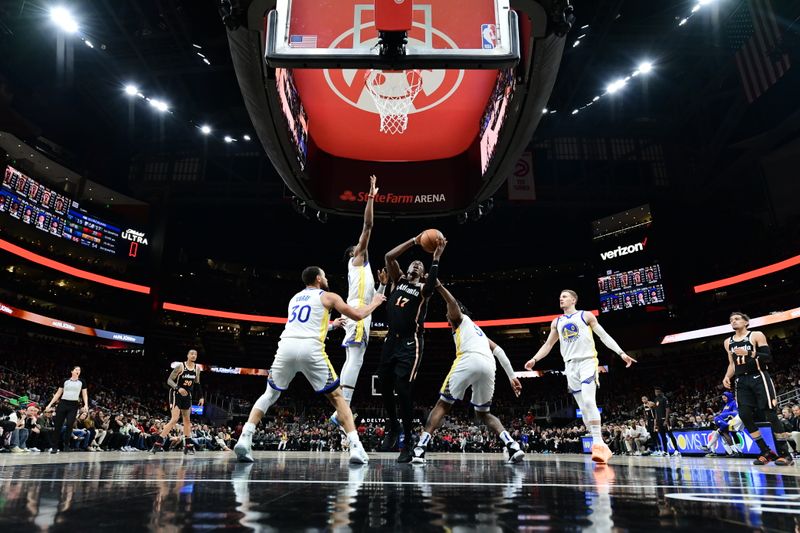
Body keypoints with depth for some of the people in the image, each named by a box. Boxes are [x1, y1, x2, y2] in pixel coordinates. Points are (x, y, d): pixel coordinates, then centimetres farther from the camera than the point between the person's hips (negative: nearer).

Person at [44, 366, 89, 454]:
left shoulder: (82, 382, 8)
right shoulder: (65, 381, 9)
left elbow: (85, 394, 5)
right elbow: (58, 394, 12)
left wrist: (86, 405, -10)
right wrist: (50, 404, 5)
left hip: (74, 405, -1)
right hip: (63, 403, 1)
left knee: (69, 425, -10)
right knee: (58, 425, 1)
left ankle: (66, 444, 6)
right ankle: (54, 447, 9)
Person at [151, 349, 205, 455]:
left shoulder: (197, 368, 3)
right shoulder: (180, 366, -13)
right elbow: (169, 380, -14)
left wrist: (200, 397, 10)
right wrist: (178, 388, -30)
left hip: (187, 396, 7)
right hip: (176, 394, -6)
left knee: (187, 420, 12)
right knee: (174, 419, -19)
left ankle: (188, 446, 20)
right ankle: (158, 444, -15)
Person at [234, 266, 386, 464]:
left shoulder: (294, 298, 30)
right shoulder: (328, 296, 15)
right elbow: (358, 315, 13)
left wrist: (332, 324, 55)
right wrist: (374, 303, 32)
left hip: (286, 346, 4)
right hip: (310, 348, -4)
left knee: (269, 395, 20)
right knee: (337, 397, 8)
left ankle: (244, 439, 4)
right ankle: (356, 447, 0)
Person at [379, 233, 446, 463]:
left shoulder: (423, 289, 5)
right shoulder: (398, 280, 14)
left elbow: (432, 283, -21)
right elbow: (389, 256, 0)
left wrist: (436, 257, -24)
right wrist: (414, 241, -3)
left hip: (410, 344, -4)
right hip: (391, 341, 4)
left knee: (404, 391, -10)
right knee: (385, 388, 9)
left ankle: (407, 444, 1)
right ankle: (393, 427, 34)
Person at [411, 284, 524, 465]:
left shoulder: (461, 318, 26)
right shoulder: (479, 331, 41)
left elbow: (453, 303, 2)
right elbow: (499, 352, 30)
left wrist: (438, 286, -7)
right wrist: (512, 377, 25)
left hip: (469, 360, -6)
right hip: (488, 366, 6)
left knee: (443, 405, 4)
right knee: (483, 414, 21)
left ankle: (420, 449, -6)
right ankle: (513, 446, 2)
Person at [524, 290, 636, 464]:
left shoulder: (586, 316, 3)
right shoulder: (556, 322, 15)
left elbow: (604, 336, 0)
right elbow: (548, 344, 19)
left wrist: (621, 353, -11)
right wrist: (534, 359, 6)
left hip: (587, 361, -5)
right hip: (571, 365, 5)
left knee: (589, 401, -22)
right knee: (583, 407, 3)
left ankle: (598, 443, -21)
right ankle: (601, 446, 8)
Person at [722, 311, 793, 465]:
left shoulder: (757, 335, -1)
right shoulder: (728, 342, 14)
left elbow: (768, 357, -9)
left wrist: (749, 353, -23)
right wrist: (727, 377, 4)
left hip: (759, 378, -5)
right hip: (741, 381, 5)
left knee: (770, 415, -7)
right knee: (745, 416, -3)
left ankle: (784, 454, 2)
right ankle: (767, 452, 8)